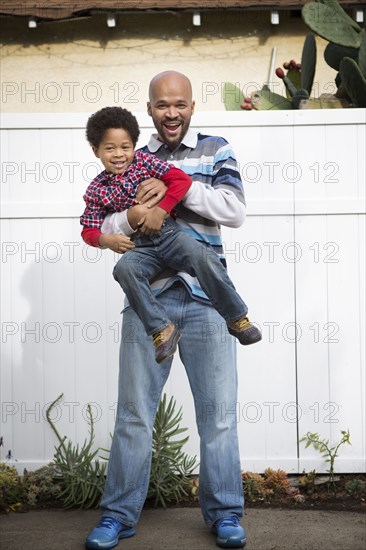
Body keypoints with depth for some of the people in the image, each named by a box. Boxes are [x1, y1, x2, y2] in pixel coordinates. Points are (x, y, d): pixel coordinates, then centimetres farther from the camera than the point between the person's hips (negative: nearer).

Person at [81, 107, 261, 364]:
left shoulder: (144, 161, 5)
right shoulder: (96, 190, 10)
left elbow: (182, 179, -3)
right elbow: (89, 229, 13)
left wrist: (161, 210, -14)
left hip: (171, 234, -1)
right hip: (141, 248, 1)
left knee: (205, 258, -29)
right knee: (124, 268, -33)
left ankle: (237, 318, -13)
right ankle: (162, 329, -25)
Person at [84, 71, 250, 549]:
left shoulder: (215, 151, 8)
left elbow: (235, 211, -5)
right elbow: (101, 229, 7)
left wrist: (177, 186, -15)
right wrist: (130, 217, -15)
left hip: (205, 298, -1)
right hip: (148, 298, 1)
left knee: (218, 411, 5)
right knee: (134, 412, 6)